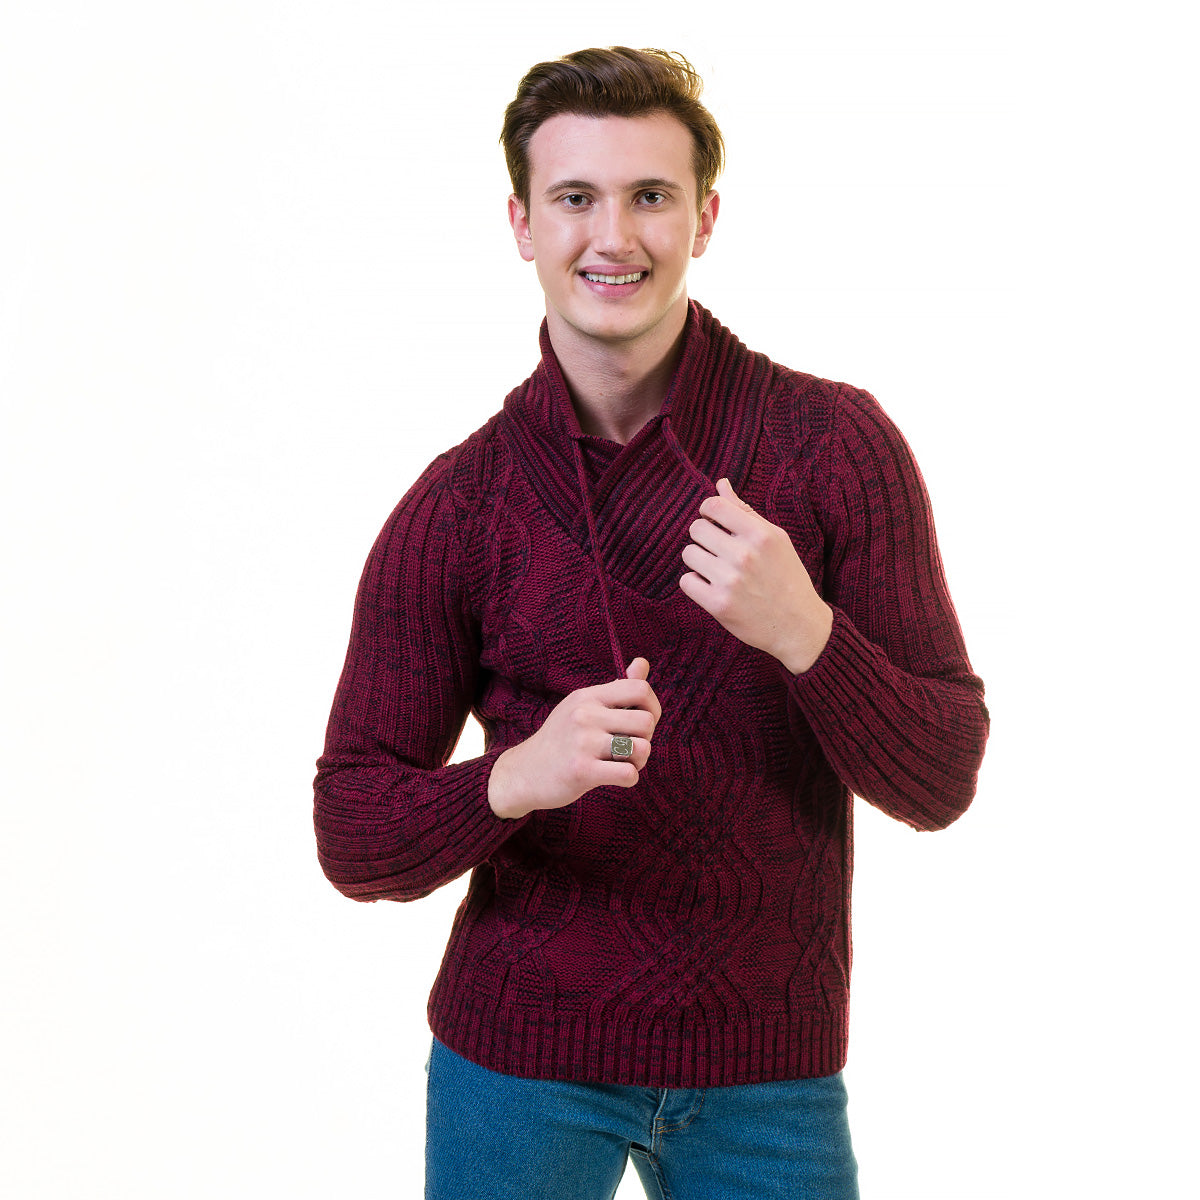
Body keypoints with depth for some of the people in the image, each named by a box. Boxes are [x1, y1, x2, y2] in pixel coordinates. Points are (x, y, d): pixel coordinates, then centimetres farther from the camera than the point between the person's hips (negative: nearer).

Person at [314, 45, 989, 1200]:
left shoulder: (837, 444, -6)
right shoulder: (455, 508, -4)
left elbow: (939, 782, -7)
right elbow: (352, 841, -4)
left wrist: (804, 632, -25)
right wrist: (513, 779, -24)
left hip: (768, 1068, 0)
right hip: (521, 1053, 1)